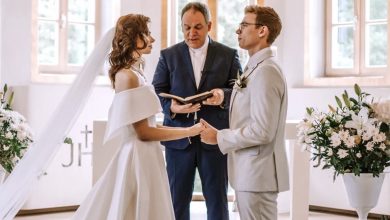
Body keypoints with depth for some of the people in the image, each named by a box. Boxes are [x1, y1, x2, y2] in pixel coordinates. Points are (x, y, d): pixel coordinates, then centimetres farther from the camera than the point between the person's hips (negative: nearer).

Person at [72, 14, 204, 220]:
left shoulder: (135, 72, 13)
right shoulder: (127, 75, -16)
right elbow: (143, 132, -17)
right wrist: (189, 131, -13)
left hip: (145, 157, 9)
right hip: (138, 158, -9)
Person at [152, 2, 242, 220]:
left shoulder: (228, 55, 5)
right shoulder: (168, 55, 7)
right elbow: (157, 92, 4)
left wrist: (223, 95, -20)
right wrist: (172, 107, -17)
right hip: (179, 139, 1)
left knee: (218, 201, 6)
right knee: (177, 200, 8)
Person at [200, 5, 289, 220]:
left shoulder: (266, 71, -18)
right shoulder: (254, 68, 14)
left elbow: (262, 131, -23)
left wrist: (220, 137, -14)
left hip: (258, 174, -10)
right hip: (249, 171, 10)